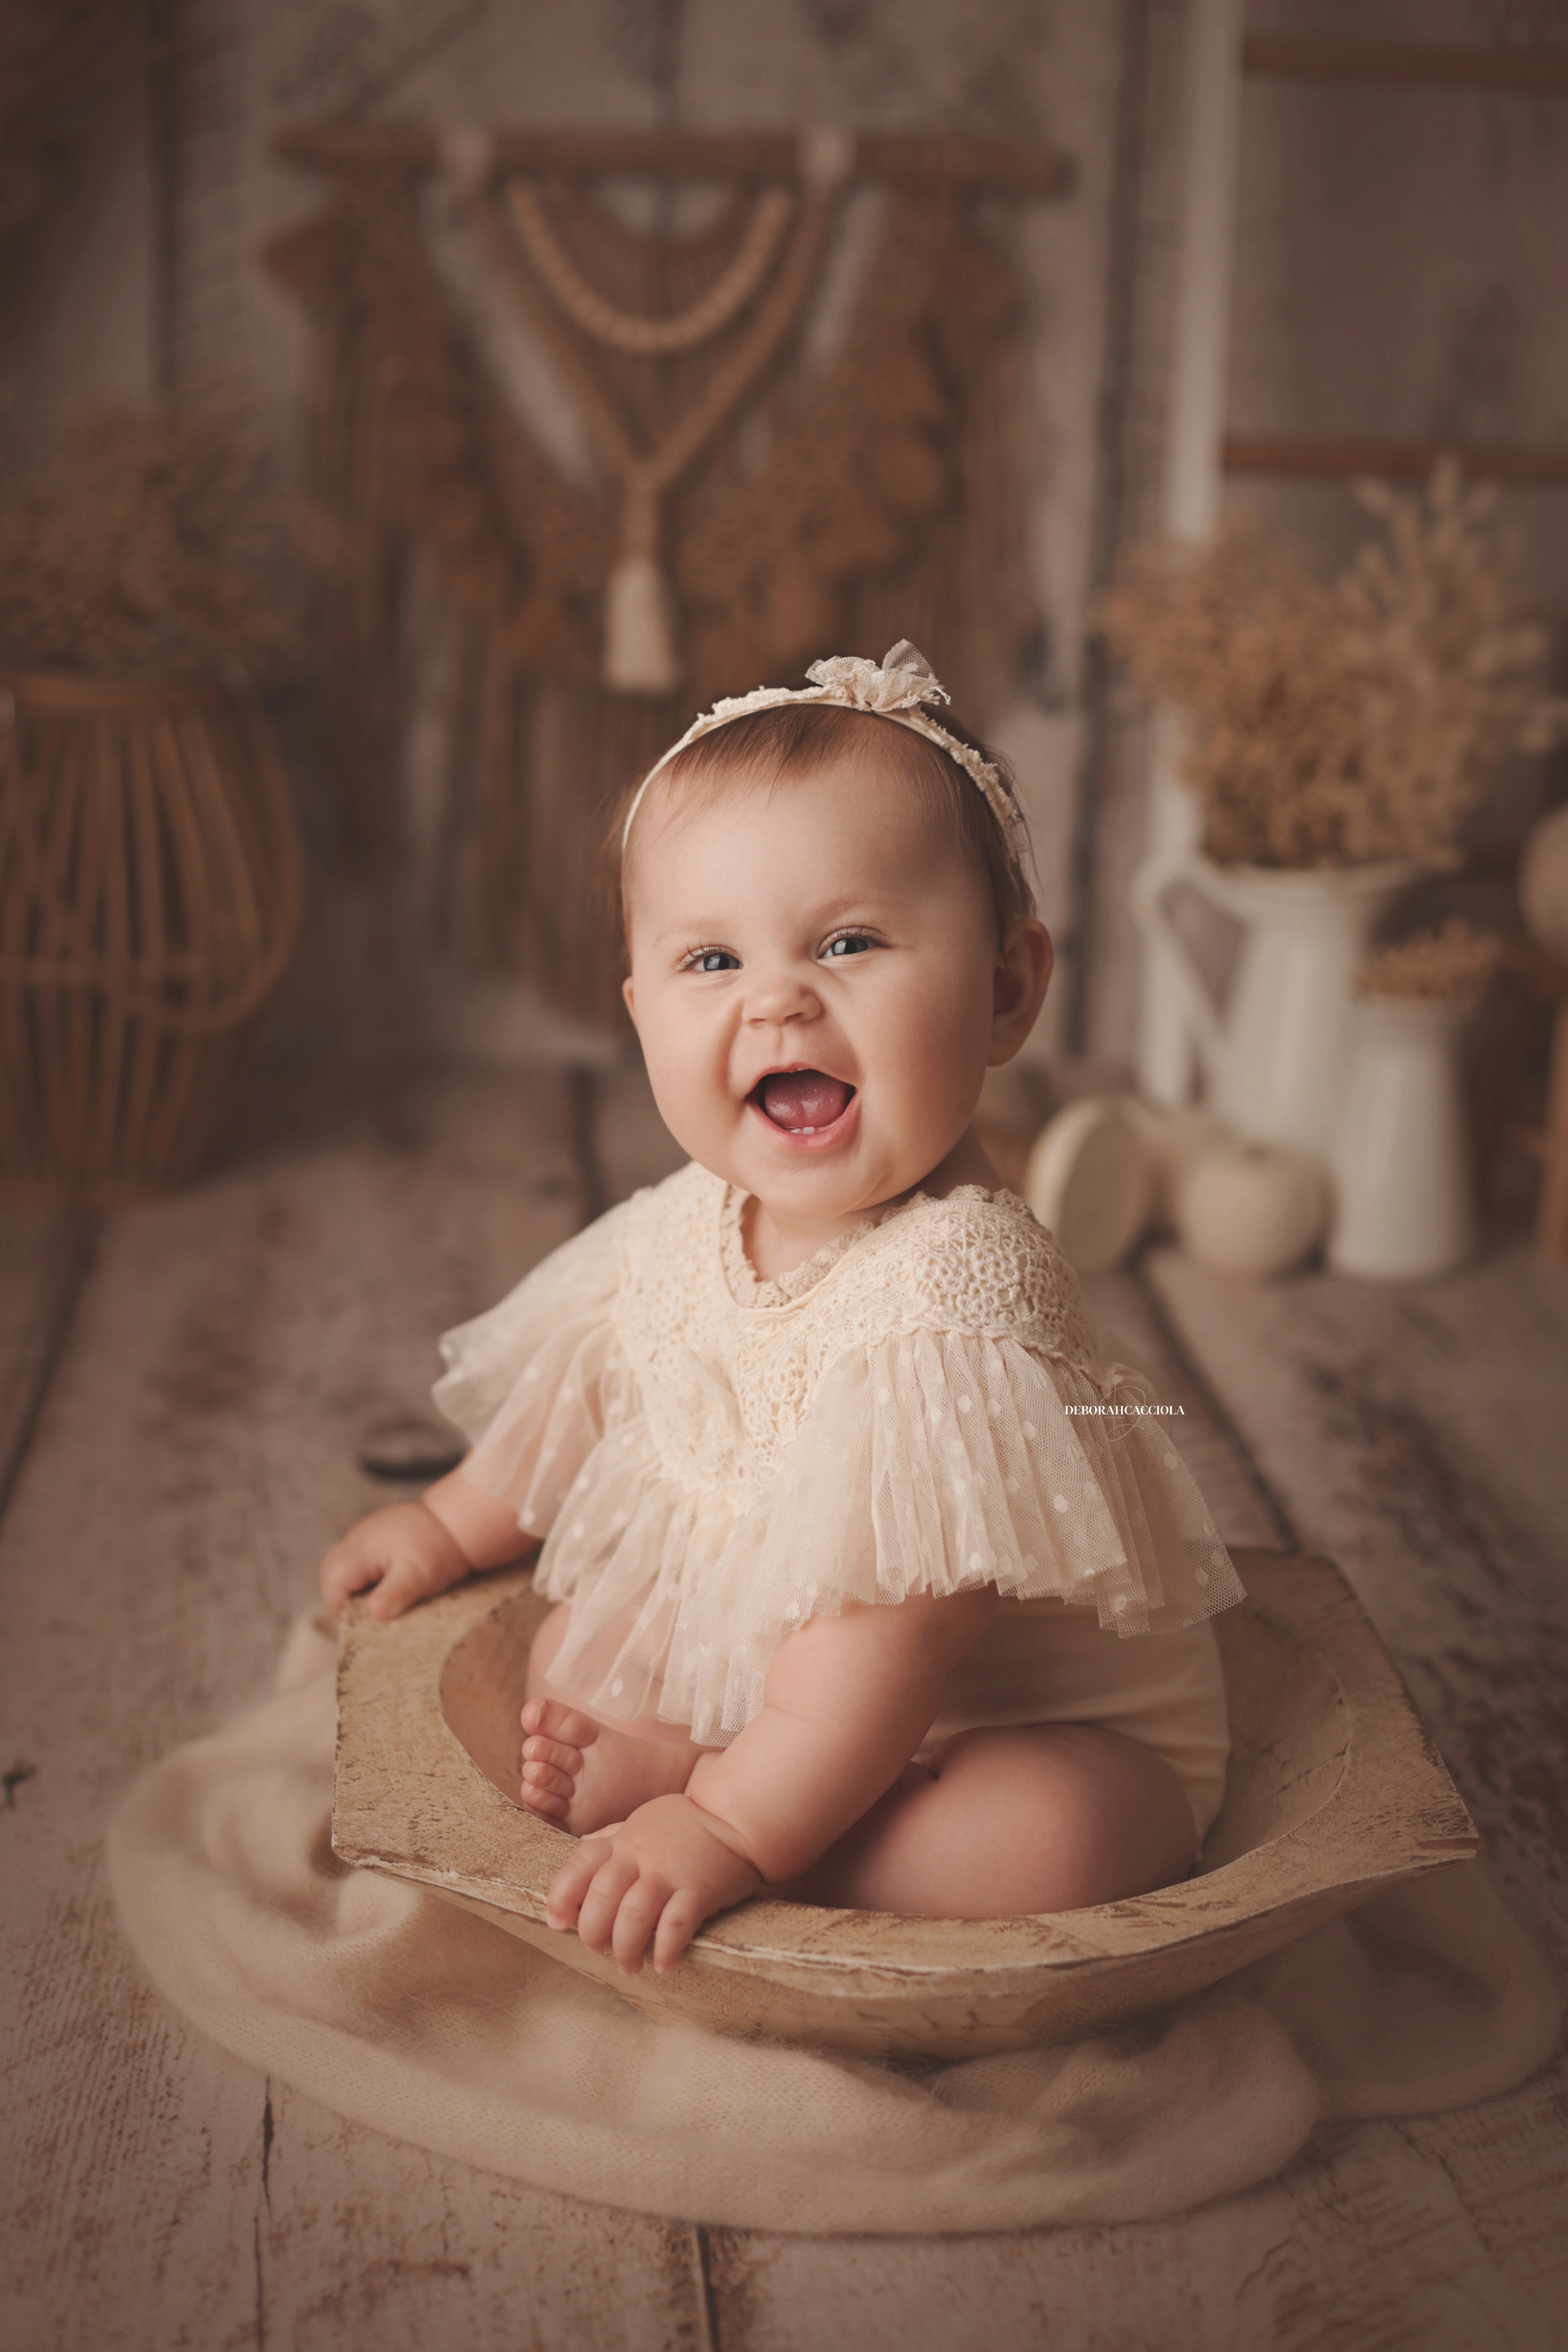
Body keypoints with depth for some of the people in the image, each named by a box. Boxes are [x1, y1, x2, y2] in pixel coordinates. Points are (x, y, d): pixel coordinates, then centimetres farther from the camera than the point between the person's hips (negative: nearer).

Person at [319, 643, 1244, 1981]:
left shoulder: (955, 1285, -34)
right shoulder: (684, 1226, -8)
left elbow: (906, 1616, -37)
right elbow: (589, 1388, 15)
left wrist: (727, 1827, -37)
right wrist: (455, 1525, 23)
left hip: (1037, 1727, -7)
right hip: (747, 1656, 7)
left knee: (1056, 1839, -36)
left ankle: (668, 1772, -22)